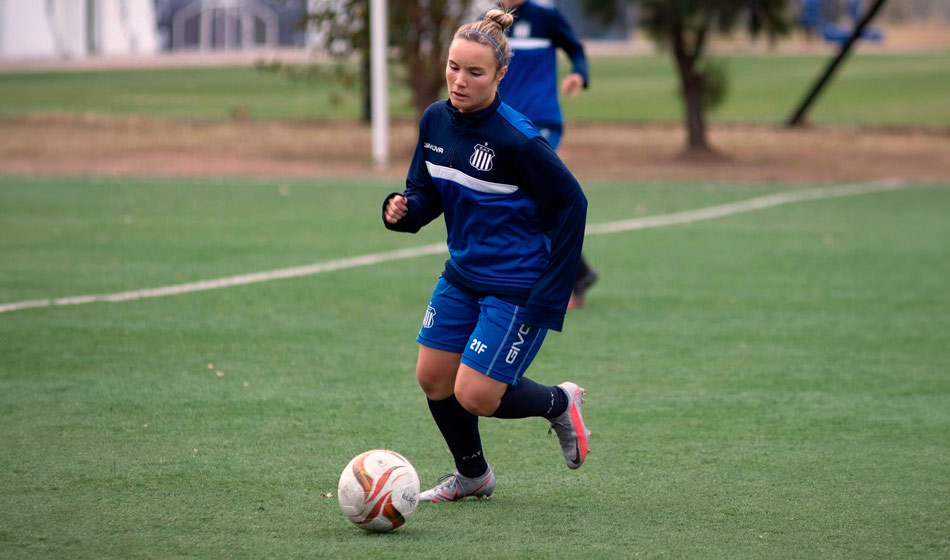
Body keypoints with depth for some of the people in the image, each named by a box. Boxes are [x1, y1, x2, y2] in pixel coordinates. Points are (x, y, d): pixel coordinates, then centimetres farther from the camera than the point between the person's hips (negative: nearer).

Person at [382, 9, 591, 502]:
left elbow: (571, 203, -16)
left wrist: (549, 296, -15)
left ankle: (558, 403, 20)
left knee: (473, 397, -10)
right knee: (432, 378, 9)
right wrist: (401, 210, -15)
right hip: (462, 274, 7)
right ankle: (472, 476, 33)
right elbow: (427, 193, 10)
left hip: (517, 287, -7)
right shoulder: (435, 121, -3)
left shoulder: (517, 140, -23)